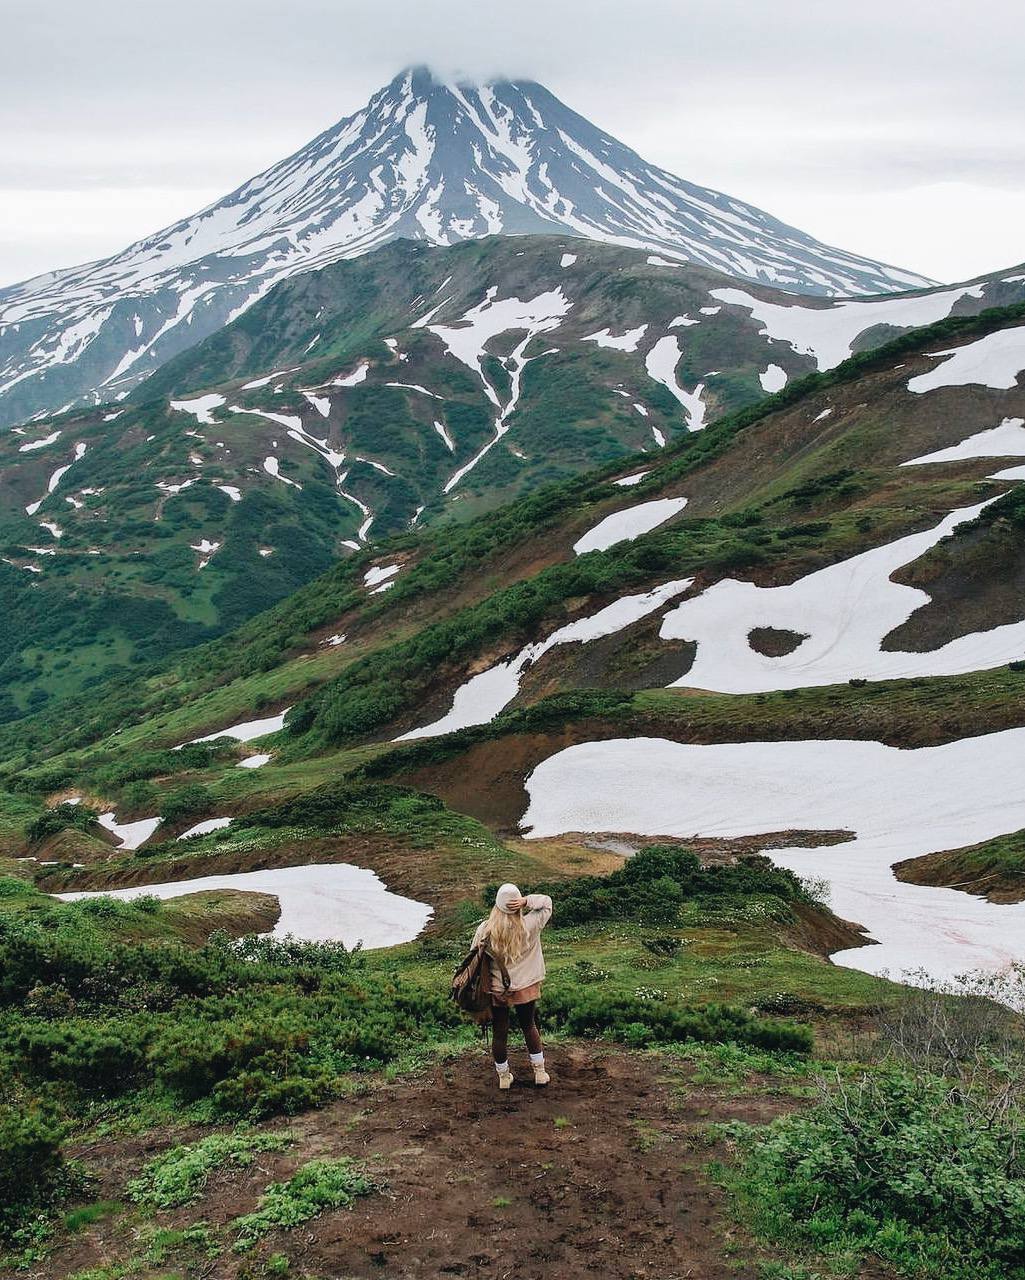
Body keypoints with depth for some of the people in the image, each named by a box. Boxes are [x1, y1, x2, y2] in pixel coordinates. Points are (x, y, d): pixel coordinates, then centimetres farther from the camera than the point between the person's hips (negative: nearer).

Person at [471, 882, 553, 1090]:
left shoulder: (485, 930, -18)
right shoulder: (529, 926, -18)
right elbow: (546, 902, -5)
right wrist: (527, 901, -23)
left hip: (496, 990, -1)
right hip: (525, 988, 1)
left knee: (499, 1033, 15)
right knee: (529, 1027, 23)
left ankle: (504, 1078, 31)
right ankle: (540, 1072, 33)